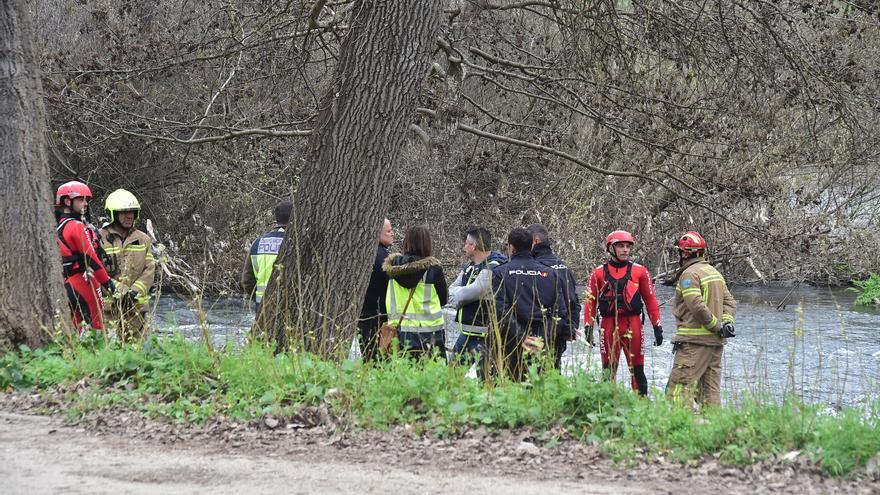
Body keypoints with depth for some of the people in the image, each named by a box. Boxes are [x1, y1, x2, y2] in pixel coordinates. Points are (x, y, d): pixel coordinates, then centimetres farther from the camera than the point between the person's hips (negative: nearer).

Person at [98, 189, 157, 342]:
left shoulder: (143, 240, 13)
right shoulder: (100, 238, -1)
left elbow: (150, 269, 5)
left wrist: (135, 291, -11)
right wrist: (118, 291, -15)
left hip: (136, 305, 4)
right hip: (108, 305, -4)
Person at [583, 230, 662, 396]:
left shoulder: (639, 272, 6)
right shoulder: (599, 273, 6)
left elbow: (650, 300, 7)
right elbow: (590, 301, 6)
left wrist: (657, 327, 3)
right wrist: (588, 327, -2)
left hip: (633, 325, 0)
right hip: (609, 326, 0)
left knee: (637, 370, 2)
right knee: (608, 370, 4)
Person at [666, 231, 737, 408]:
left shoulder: (689, 274, -11)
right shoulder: (714, 272, 17)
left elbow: (697, 306, -21)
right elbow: (730, 302, 16)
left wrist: (717, 326, -13)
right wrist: (727, 322, 1)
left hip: (694, 341, -9)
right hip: (716, 341, 9)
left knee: (679, 388, -10)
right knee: (710, 390, 12)